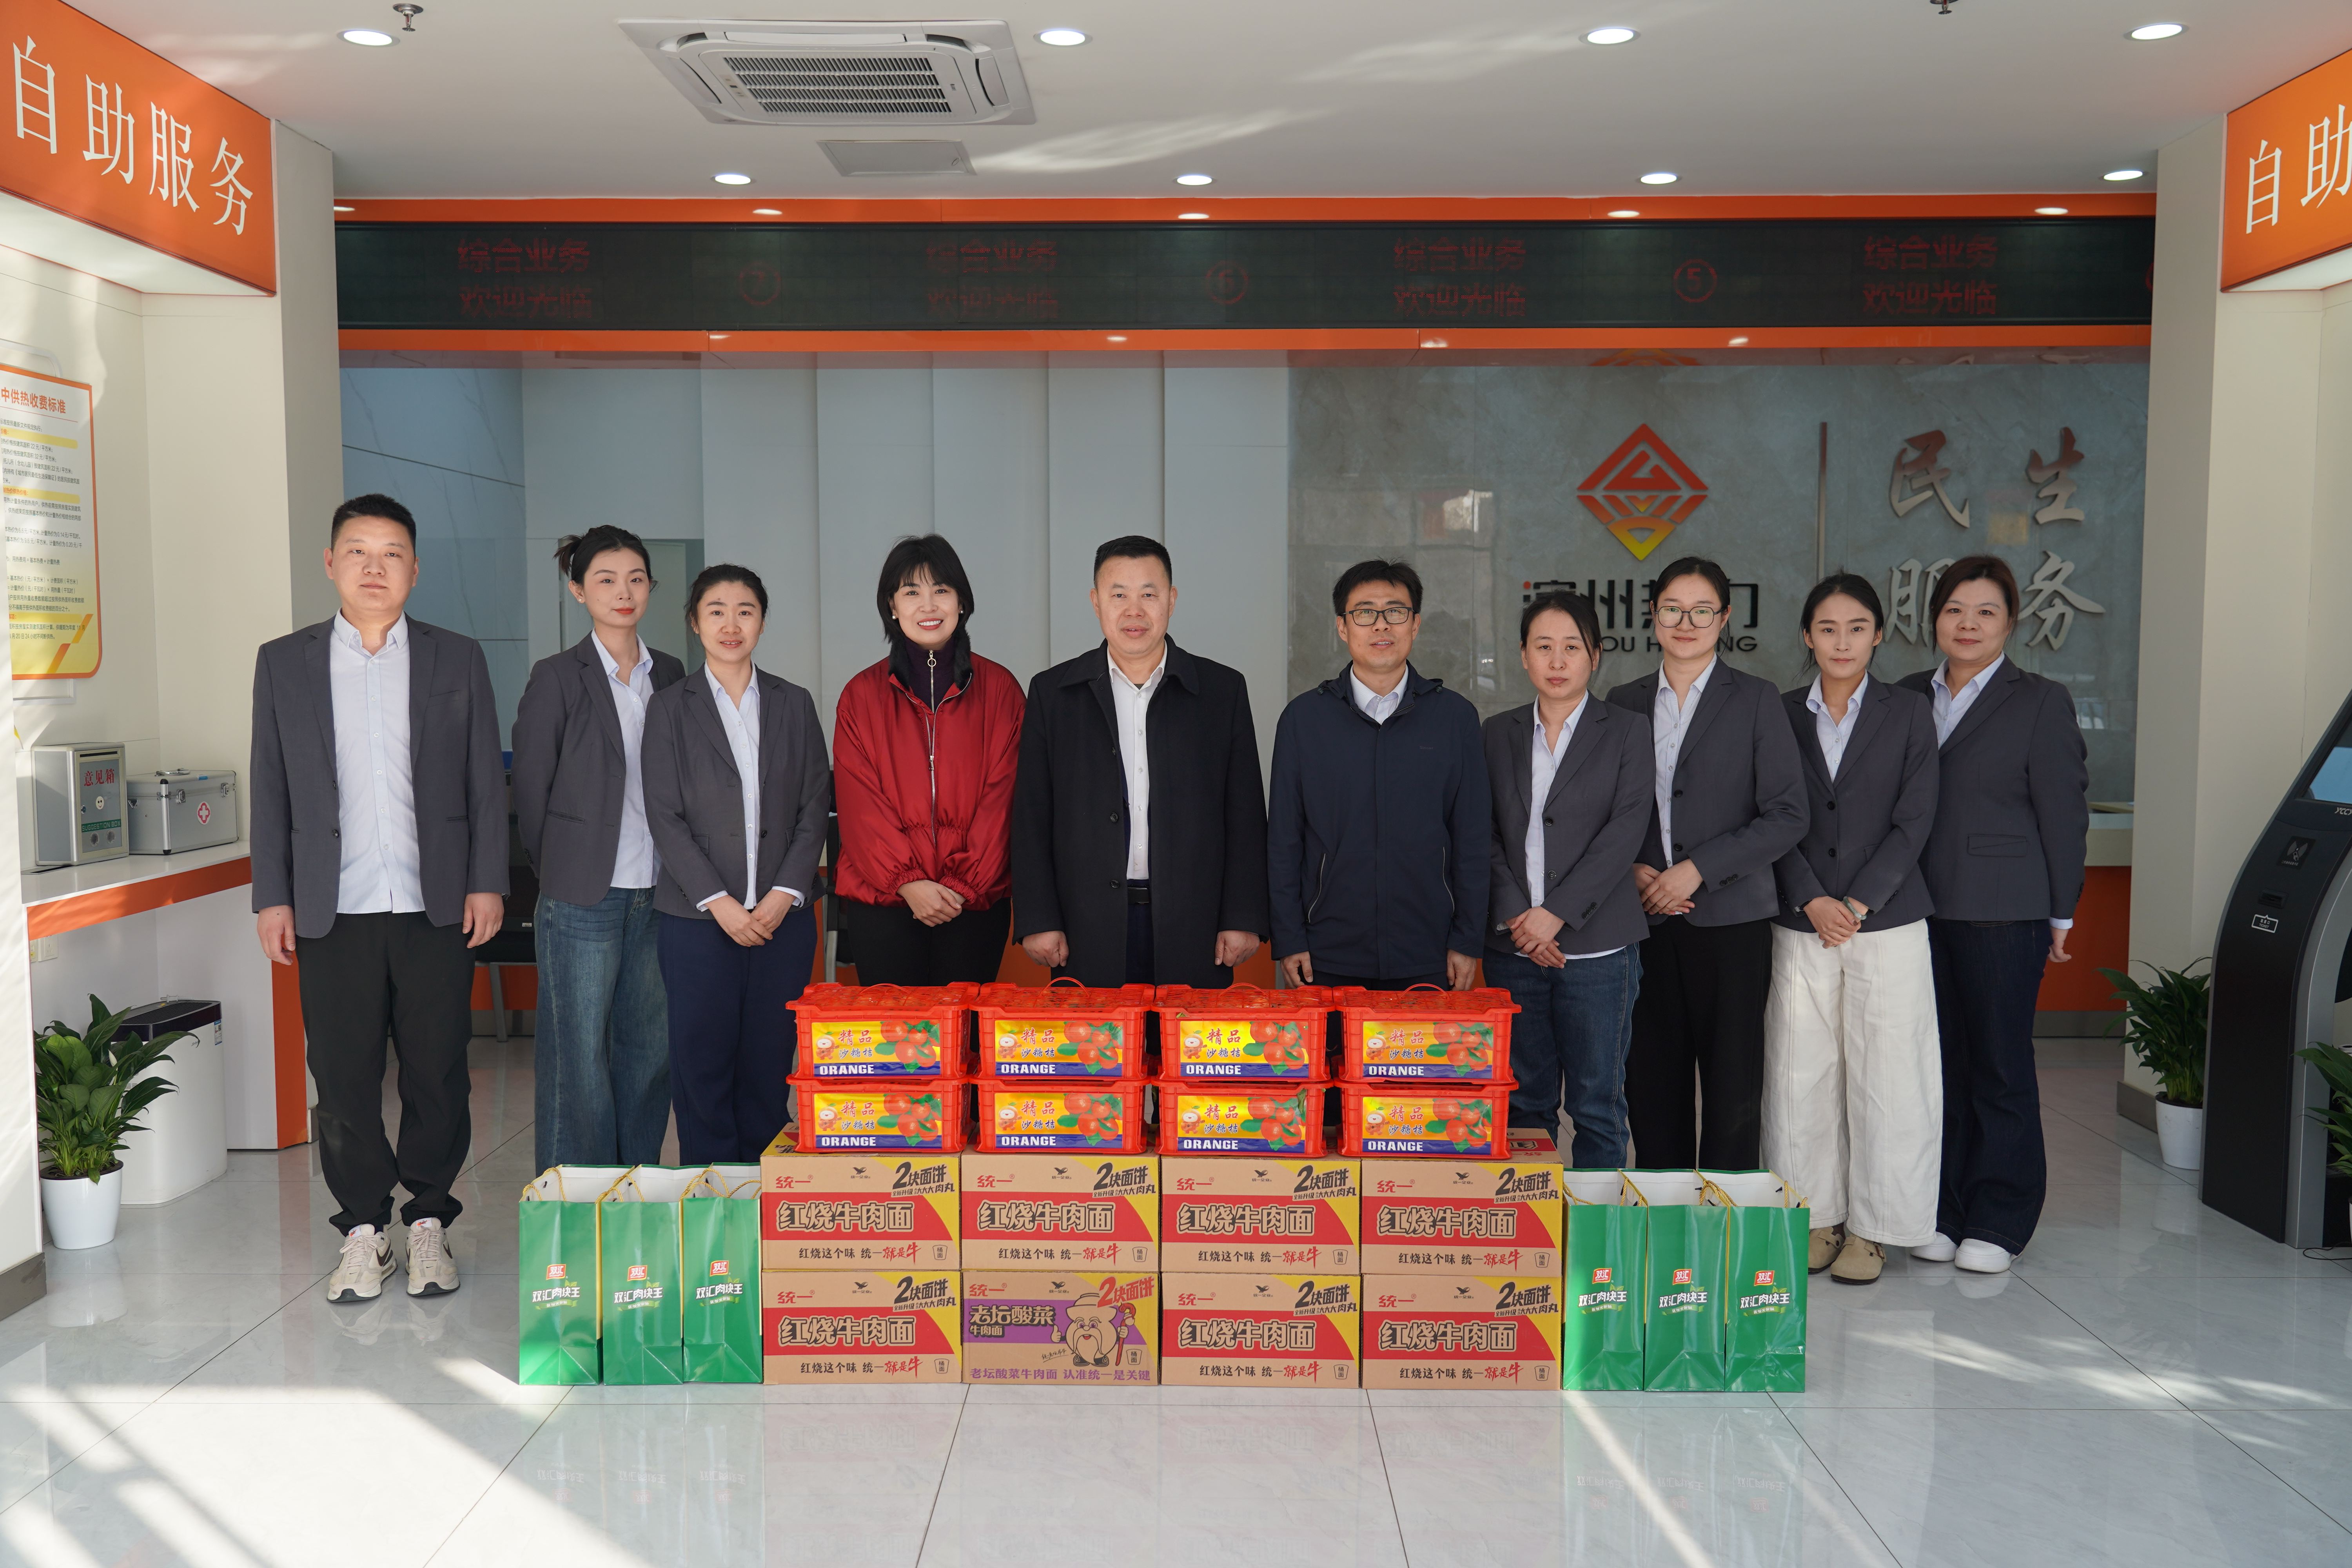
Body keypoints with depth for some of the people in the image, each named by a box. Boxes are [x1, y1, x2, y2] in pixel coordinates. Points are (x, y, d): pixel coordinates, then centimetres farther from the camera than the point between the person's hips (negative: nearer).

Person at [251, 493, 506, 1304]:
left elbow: (485, 782, 6)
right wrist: (271, 898, 2)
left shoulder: (458, 660, 7)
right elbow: (270, 789, 8)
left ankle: (429, 1221, 20)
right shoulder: (283, 662, 8)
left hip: (437, 905, 0)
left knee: (438, 1073, 4)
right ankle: (364, 1229, 19)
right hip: (333, 911, 1)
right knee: (343, 1077, 4)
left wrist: (487, 882, -1)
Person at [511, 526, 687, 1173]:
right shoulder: (556, 677, -4)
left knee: (649, 1048, 10)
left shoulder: (670, 675, 9)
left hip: (657, 895, 5)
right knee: (579, 1054, 1)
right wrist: (561, 874, 3)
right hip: (584, 899, -4)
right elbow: (530, 791, -1)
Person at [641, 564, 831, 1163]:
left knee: (770, 1063, 5)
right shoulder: (670, 709, 5)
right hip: (698, 917, -2)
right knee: (702, 1063, 1)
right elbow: (665, 816, -2)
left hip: (782, 917, 2)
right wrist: (719, 901, -11)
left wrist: (784, 894, -7)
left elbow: (816, 807, 6)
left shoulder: (795, 704, 10)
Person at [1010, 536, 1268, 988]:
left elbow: (1245, 815, 5)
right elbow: (1032, 818, 5)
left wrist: (1243, 919, -1)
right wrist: (1038, 920, -2)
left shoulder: (1223, 690, 7)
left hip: (1194, 933, 0)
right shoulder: (1053, 692, 7)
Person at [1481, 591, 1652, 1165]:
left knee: (1597, 1105, 3)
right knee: (1524, 1101, 9)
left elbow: (1626, 832, -7)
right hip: (1513, 945, 3)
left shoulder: (1628, 731, 3)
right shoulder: (1499, 734, 11)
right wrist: (1514, 915, -9)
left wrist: (1557, 913, -14)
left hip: (1597, 945, -2)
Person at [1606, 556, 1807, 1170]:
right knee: (1651, 1084, 6)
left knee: (1732, 1085, 0)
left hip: (1730, 918, -2)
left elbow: (1788, 815, -5)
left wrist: (1697, 870, -13)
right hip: (1645, 919, 3)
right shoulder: (1624, 703, 10)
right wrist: (1632, 868, -5)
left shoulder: (1755, 700, 1)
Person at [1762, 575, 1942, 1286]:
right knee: (1802, 1074, 3)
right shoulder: (1780, 715, 7)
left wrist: (1857, 903, -10)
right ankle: (1818, 1218, 16)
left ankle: (1873, 1227, 12)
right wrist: (1813, 901, -10)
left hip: (1887, 921, -1)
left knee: (1884, 1077, 1)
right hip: (1802, 925, 2)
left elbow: (1913, 821, -2)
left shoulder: (1908, 712, 3)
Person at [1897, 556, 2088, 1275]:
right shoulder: (1908, 698, 12)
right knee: (1936, 1062, 8)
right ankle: (1942, 1213, 18)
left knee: (2001, 1066, 2)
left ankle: (1998, 1221, 13)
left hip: (2003, 916, -4)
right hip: (1920, 910, 4)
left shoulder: (2041, 703, 0)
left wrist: (2061, 914, -4)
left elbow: (2064, 812, -2)